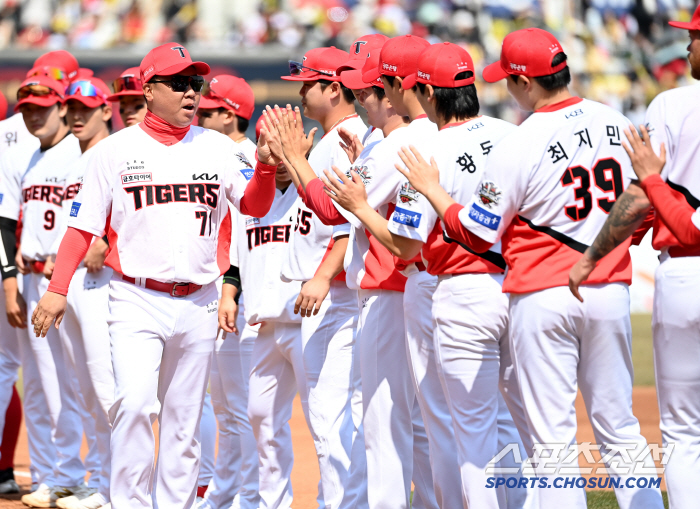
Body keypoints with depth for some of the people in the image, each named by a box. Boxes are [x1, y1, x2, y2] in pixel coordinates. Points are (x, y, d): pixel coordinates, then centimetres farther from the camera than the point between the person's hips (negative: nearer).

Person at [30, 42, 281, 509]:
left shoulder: (218, 147, 9)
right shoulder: (116, 150, 2)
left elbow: (255, 206, 4)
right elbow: (84, 225, 2)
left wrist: (266, 165, -15)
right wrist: (57, 289, -5)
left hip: (198, 303, 3)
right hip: (137, 299, -3)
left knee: (185, 418, 7)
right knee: (134, 403, -19)